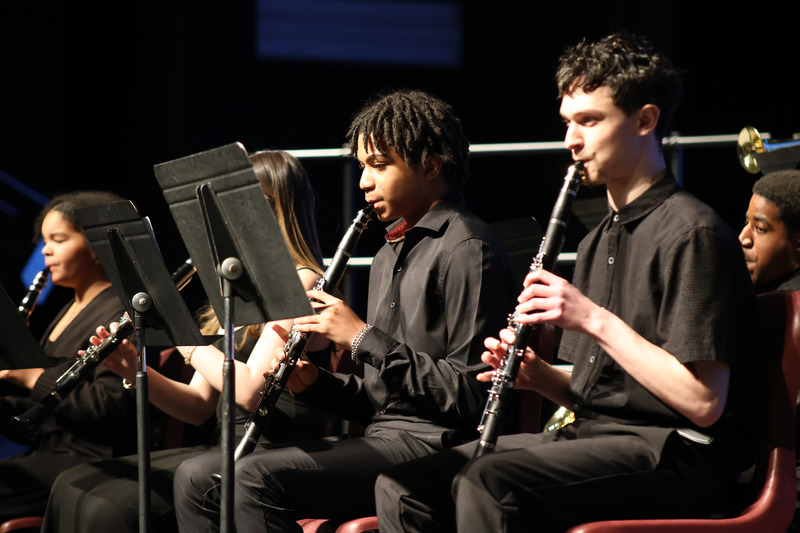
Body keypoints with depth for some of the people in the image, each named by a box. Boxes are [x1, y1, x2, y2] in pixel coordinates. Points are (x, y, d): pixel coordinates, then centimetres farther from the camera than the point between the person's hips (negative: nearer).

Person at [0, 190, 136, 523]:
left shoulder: (121, 313, -8)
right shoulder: (70, 311, 23)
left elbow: (113, 408, -21)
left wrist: (33, 377, -17)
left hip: (89, 461, -9)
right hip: (48, 456, 9)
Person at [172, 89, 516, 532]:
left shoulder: (467, 250, -9)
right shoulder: (390, 254, 23)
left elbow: (472, 393, -18)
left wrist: (363, 337, -16)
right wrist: (315, 383, 3)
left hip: (431, 443, -10)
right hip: (380, 438, 10)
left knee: (257, 477, -28)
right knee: (197, 478, 0)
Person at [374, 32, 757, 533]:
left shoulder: (693, 232, -9)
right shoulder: (598, 241, 21)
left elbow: (703, 402, -17)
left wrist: (596, 319, -16)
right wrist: (539, 376, 2)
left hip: (674, 454, -9)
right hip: (591, 435, 9)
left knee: (487, 483, -33)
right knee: (401, 488, -7)